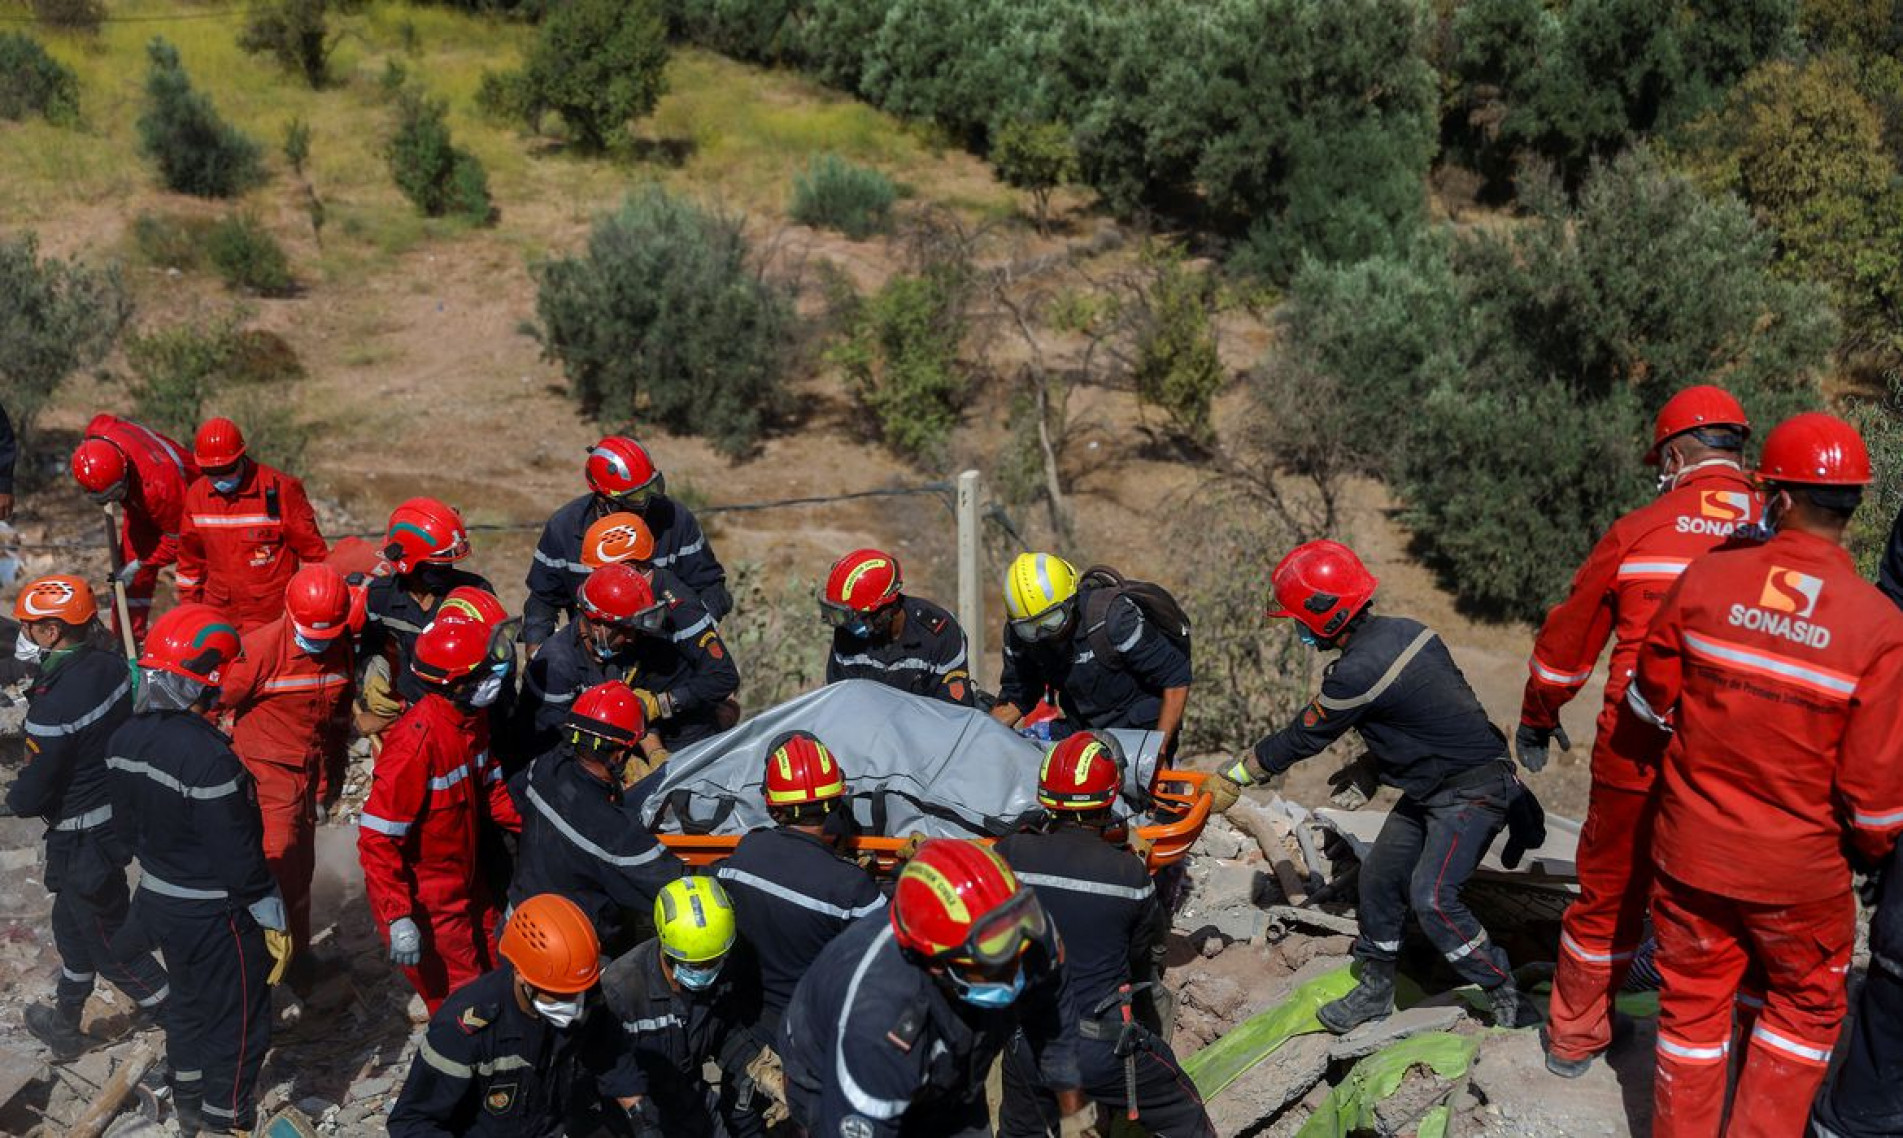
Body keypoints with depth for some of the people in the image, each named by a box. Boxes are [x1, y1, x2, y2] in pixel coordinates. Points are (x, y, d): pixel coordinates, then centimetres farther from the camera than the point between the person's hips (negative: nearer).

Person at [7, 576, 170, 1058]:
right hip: (124, 814, 8)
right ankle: (66, 1022, 45)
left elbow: (31, 794, -21)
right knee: (71, 923, 27)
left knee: (109, 940, 9)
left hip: (83, 839, -8)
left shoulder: (54, 705, -30)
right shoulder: (113, 665, -7)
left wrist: (14, 799, 3)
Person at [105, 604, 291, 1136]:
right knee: (238, 1025, 11)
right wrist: (272, 919, -13)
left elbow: (127, 823, 8)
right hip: (214, 915, -8)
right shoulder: (209, 757, -31)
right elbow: (238, 854, -25)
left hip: (158, 900, 8)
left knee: (189, 1002, 28)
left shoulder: (125, 739, -6)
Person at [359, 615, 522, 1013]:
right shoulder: (416, 742, -29)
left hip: (467, 885, 8)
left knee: (496, 971, 23)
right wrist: (398, 918, -29)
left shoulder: (472, 718, -3)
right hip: (425, 902, -8)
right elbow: (378, 839, -27)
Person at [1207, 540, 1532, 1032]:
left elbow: (1302, 738, -13)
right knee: (1379, 878, 10)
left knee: (1432, 898, -17)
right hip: (1431, 786, 10)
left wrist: (1235, 777, -1)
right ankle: (1376, 989, 23)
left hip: (1473, 791, -10)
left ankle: (1504, 992, 2)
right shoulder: (1402, 630, 2)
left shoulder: (1357, 672, -25)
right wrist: (1368, 769, 11)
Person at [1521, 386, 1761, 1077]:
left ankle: (1574, 1039, 32)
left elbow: (1567, 640, 6)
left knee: (1609, 896, 17)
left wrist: (1537, 719, 21)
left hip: (1636, 758, 0)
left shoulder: (1637, 532, -3)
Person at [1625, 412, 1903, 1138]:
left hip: (1692, 850, 1)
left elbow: (1652, 697, 0)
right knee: (1805, 1006, 23)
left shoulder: (1706, 577, -13)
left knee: (1693, 1005, 18)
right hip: (1801, 870, -1)